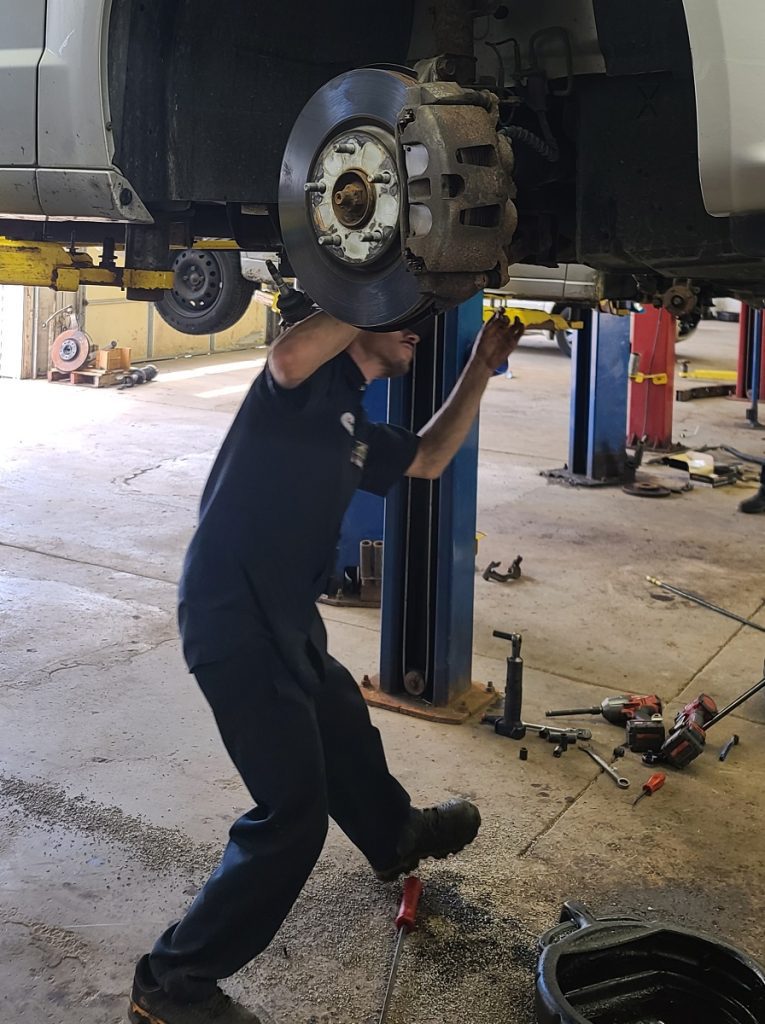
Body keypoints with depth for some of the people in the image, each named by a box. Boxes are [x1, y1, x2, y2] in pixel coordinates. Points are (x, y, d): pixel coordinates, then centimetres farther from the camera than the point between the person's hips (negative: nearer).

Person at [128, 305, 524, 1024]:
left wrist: (481, 365, 26)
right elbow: (287, 357, -31)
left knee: (344, 730, 32)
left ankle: (396, 837, 62)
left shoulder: (354, 428, 19)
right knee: (294, 814, -9)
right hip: (233, 615, -10)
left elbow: (429, 459, 31)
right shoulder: (314, 379, -7)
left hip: (285, 616, 10)